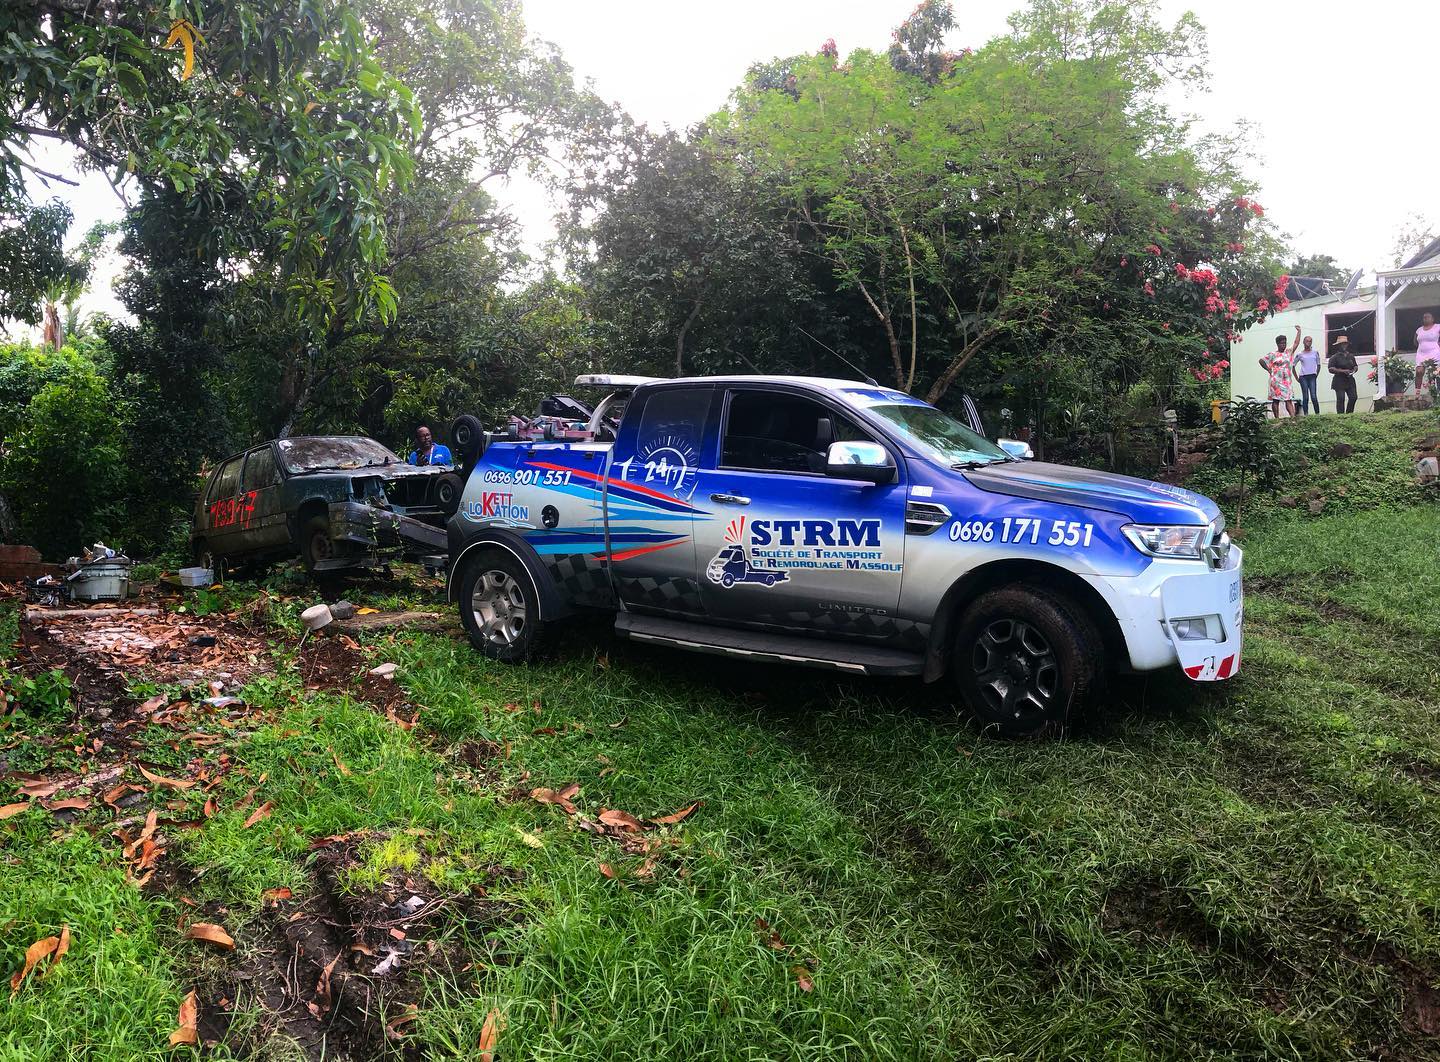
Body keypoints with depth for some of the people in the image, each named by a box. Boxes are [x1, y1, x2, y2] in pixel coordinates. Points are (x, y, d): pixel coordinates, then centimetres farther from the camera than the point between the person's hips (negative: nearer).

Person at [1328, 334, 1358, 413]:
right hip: (1339, 381, -6)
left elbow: (1355, 366, 26)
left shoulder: (1351, 356, 16)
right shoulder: (1335, 357, -4)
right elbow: (1331, 369, -11)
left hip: (1350, 380, 6)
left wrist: (1354, 370, 2)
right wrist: (1343, 371, -18)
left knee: (1353, 397, -1)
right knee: (1341, 399, -9)